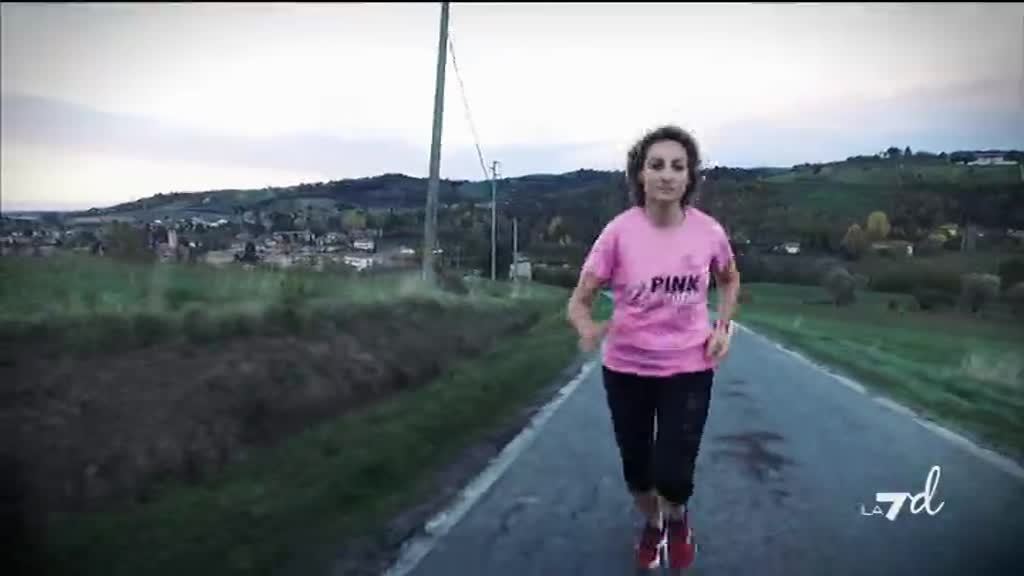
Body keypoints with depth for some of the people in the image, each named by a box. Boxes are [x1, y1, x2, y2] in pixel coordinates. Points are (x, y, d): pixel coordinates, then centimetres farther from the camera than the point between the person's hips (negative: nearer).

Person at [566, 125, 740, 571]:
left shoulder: (709, 231, -9)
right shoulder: (619, 231, -16)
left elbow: (730, 279, 14)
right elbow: (579, 300, -14)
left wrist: (723, 326, -1)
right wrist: (588, 328, -36)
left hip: (689, 368, 0)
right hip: (626, 368, 0)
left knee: (672, 476, -8)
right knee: (636, 469, 14)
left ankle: (677, 518, 32)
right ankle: (651, 524, 50)